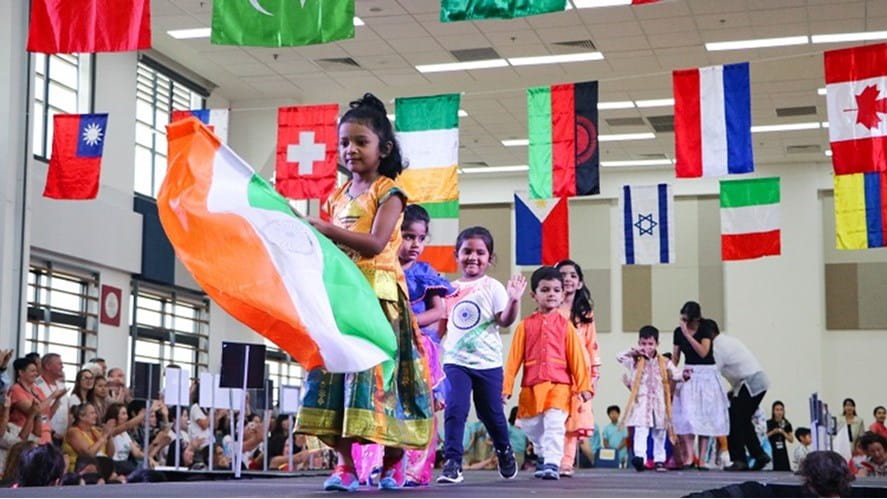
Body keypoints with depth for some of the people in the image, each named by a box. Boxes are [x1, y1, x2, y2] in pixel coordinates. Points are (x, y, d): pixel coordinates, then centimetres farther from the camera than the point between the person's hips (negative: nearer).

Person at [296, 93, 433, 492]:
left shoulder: (388, 192, -4)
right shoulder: (337, 196, 15)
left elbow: (374, 244, -18)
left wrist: (327, 231, -25)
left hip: (377, 293, -6)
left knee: (377, 373, -8)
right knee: (334, 373, -2)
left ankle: (392, 463, 6)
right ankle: (345, 465, 0)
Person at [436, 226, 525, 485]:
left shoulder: (492, 287, -3)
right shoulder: (451, 289, 7)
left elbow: (505, 320, -15)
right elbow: (442, 325, 16)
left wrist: (513, 300, -30)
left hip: (488, 362, -2)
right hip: (456, 361, 2)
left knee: (491, 412, 12)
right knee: (455, 408, -14)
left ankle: (504, 451, 38)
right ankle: (452, 462, -10)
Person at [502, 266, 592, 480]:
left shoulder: (565, 325, 4)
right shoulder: (526, 325, 5)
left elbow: (577, 358, 3)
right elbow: (514, 358, 4)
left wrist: (584, 386, -3)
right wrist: (506, 387, 0)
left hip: (559, 385, -2)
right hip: (531, 387, 2)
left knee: (554, 424, -17)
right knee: (532, 427, 11)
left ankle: (552, 464, -17)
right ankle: (546, 458, 31)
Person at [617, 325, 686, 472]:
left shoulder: (664, 363, 7)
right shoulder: (635, 361, 3)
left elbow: (674, 375, 4)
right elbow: (619, 357, -6)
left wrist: (683, 376, -17)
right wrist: (633, 351, -17)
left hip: (659, 403, 3)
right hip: (641, 402, -3)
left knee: (660, 433, 10)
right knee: (641, 430, -16)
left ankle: (659, 460, 20)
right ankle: (639, 457, -26)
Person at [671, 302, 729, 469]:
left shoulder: (705, 328, -7)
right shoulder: (678, 332, 2)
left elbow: (703, 352, -19)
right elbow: (675, 358, 8)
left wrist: (687, 334, -22)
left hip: (706, 374, -2)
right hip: (688, 374, 2)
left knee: (704, 417, -1)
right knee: (686, 416, -13)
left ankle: (702, 460, 0)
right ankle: (689, 456, -17)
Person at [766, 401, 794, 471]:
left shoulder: (786, 424, 7)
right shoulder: (768, 423, -3)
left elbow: (791, 440, 7)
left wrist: (783, 433, -8)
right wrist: (773, 432, -14)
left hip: (782, 452, 3)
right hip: (771, 452, -3)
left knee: (785, 471, -6)